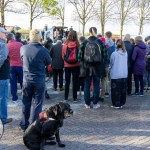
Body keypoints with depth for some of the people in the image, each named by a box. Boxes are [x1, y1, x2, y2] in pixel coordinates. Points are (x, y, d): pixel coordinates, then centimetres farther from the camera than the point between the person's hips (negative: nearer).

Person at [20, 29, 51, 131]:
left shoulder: (23, 48, -8)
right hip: (39, 81, -3)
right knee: (37, 103, 7)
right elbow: (48, 63, -1)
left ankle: (24, 125, 24)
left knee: (26, 103, 15)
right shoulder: (43, 50, -17)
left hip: (27, 80, 3)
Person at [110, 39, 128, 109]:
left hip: (115, 75, -4)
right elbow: (126, 63, 11)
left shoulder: (114, 54, -13)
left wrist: (112, 68, 19)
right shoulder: (125, 53, -1)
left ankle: (116, 104, 7)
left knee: (116, 90, 3)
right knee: (123, 90, 13)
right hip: (124, 74, 5)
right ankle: (121, 103, 21)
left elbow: (111, 64, -1)